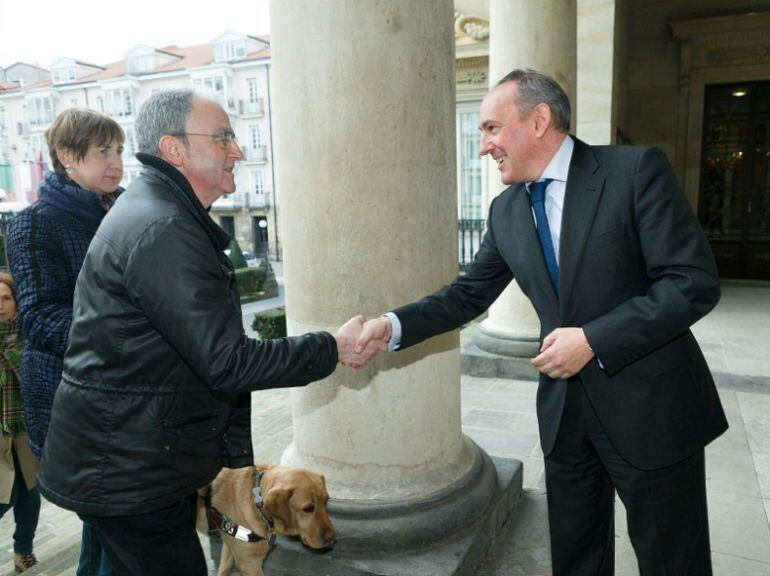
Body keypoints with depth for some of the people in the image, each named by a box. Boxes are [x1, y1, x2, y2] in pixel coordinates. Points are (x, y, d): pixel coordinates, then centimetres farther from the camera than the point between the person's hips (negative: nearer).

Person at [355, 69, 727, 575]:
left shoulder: (637, 170, -13)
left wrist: (593, 339, -21)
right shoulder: (506, 211, 4)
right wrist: (394, 325, -6)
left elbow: (695, 282, -16)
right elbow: (469, 294, 7)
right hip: (564, 412, 5)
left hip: (651, 405, -4)